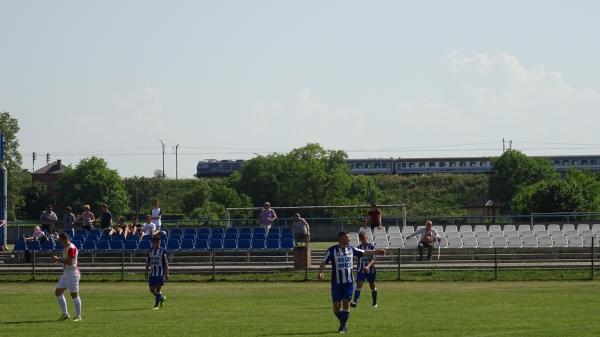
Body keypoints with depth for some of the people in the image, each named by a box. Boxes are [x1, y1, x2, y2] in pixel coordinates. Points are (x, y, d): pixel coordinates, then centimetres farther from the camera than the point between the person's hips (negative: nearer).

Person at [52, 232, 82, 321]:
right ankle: (65, 314, 12)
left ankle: (78, 316, 3)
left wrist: (58, 259, -17)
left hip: (72, 273, -10)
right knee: (58, 292, 6)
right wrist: (58, 259, 7)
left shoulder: (71, 248, -16)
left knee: (74, 294, -5)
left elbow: (70, 262, -24)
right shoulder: (65, 248, 15)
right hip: (66, 273, 10)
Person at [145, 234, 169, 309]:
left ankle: (156, 305, -1)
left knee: (157, 289, -9)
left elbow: (166, 263, -4)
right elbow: (148, 263, 14)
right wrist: (146, 273, 10)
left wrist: (167, 274, -9)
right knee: (152, 289, 6)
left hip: (160, 273, -5)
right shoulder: (150, 251, 8)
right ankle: (162, 298, 30)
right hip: (152, 273, 5)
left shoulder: (163, 251, -5)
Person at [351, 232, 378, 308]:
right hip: (361, 270, 2)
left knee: (372, 286, 11)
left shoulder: (371, 247, -7)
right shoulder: (359, 247, 6)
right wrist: (358, 268, 19)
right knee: (359, 284, -14)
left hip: (370, 270, -2)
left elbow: (373, 259, -16)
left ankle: (375, 303, 27)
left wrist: (368, 266, -32)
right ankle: (355, 302, -27)